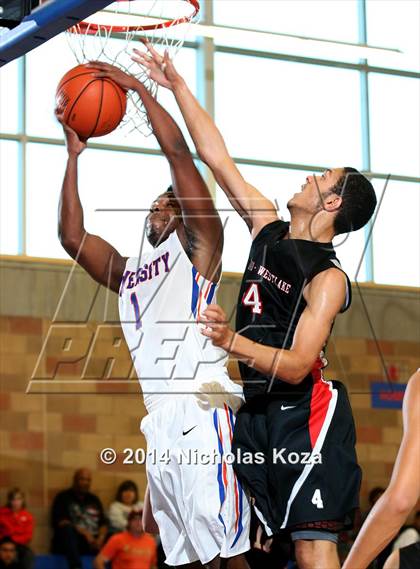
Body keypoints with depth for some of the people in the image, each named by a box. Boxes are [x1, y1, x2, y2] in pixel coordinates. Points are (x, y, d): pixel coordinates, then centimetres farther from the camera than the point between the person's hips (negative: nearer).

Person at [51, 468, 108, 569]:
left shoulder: (94, 499, 21)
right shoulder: (63, 497, 6)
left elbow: (103, 523, 13)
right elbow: (60, 522, -7)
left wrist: (101, 538, -10)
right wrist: (84, 533, -16)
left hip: (93, 542, 4)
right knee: (68, 528, -36)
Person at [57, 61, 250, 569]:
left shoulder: (198, 247, 8)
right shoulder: (128, 274, 27)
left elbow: (177, 151, 1)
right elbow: (72, 236, 18)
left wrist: (138, 88, 6)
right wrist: (74, 155, 21)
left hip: (203, 416, -7)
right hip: (161, 426, 7)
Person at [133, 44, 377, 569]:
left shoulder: (328, 279, -14)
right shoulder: (267, 228, 8)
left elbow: (296, 366, -22)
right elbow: (218, 159, 12)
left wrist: (233, 342, -36)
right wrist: (177, 87, 12)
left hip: (306, 414, -8)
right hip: (257, 411, 8)